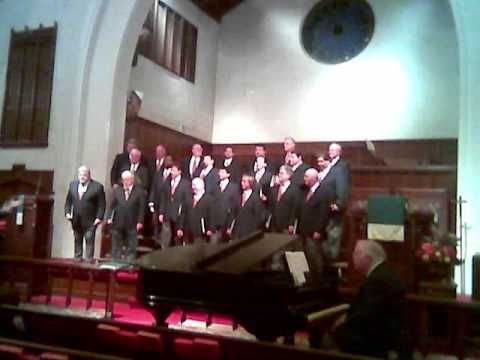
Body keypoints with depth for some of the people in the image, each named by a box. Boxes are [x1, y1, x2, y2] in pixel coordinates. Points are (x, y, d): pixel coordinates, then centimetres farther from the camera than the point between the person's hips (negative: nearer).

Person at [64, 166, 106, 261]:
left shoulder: (97, 186, -7)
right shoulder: (73, 184, 9)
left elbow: (101, 204, -7)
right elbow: (68, 201, 14)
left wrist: (99, 217, -13)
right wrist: (67, 212, 2)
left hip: (90, 221, -5)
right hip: (76, 221, 5)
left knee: (89, 241, -4)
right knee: (77, 241, 12)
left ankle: (88, 260, 0)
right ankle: (77, 260, 20)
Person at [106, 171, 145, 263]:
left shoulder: (139, 191, -1)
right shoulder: (117, 190, 9)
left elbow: (142, 208, -3)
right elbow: (112, 205, 7)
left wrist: (140, 221, -8)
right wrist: (109, 217, -4)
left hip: (132, 225, -3)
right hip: (118, 224, 3)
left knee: (131, 248, 3)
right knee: (116, 247, 9)